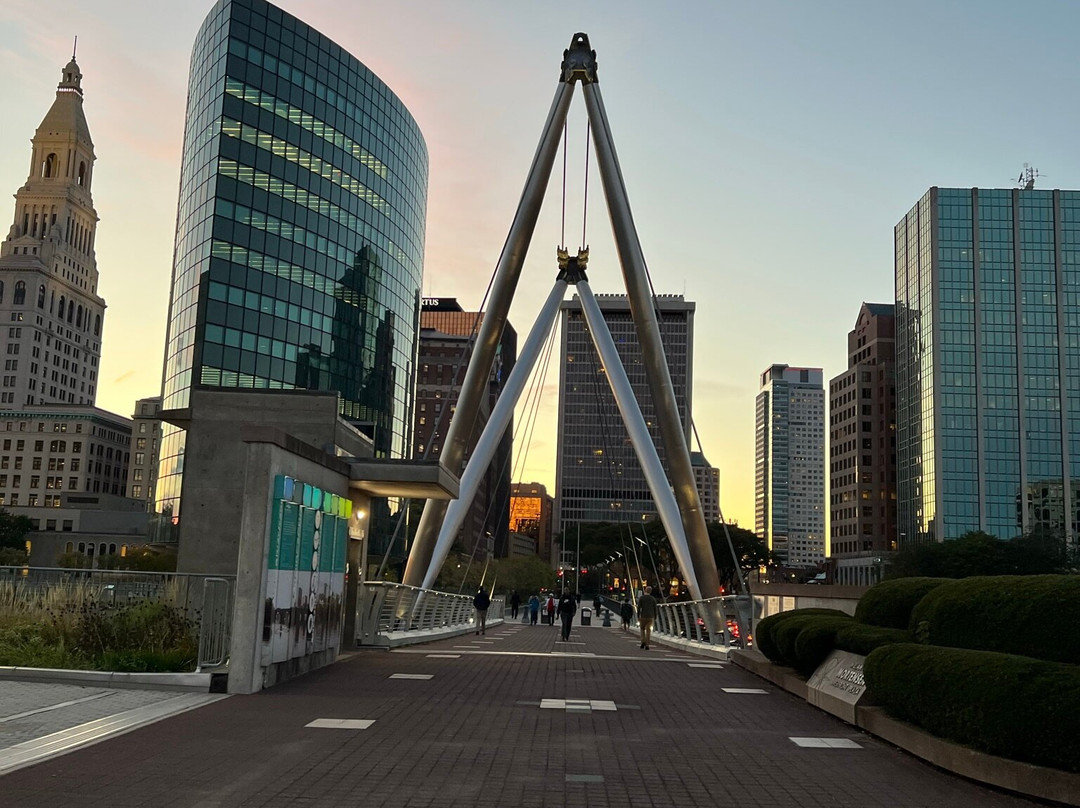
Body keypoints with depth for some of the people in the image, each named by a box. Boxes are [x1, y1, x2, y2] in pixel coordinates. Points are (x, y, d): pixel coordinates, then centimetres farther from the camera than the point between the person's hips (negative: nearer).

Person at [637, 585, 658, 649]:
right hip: (650, 617, 1)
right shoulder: (653, 599, 1)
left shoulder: (641, 598, -3)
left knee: (642, 629, 20)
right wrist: (655, 618, 11)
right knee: (648, 631, 3)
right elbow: (655, 609, 3)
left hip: (643, 617, -1)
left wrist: (638, 617, -1)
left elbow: (639, 608, -7)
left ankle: (643, 642, 4)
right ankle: (647, 645, -6)